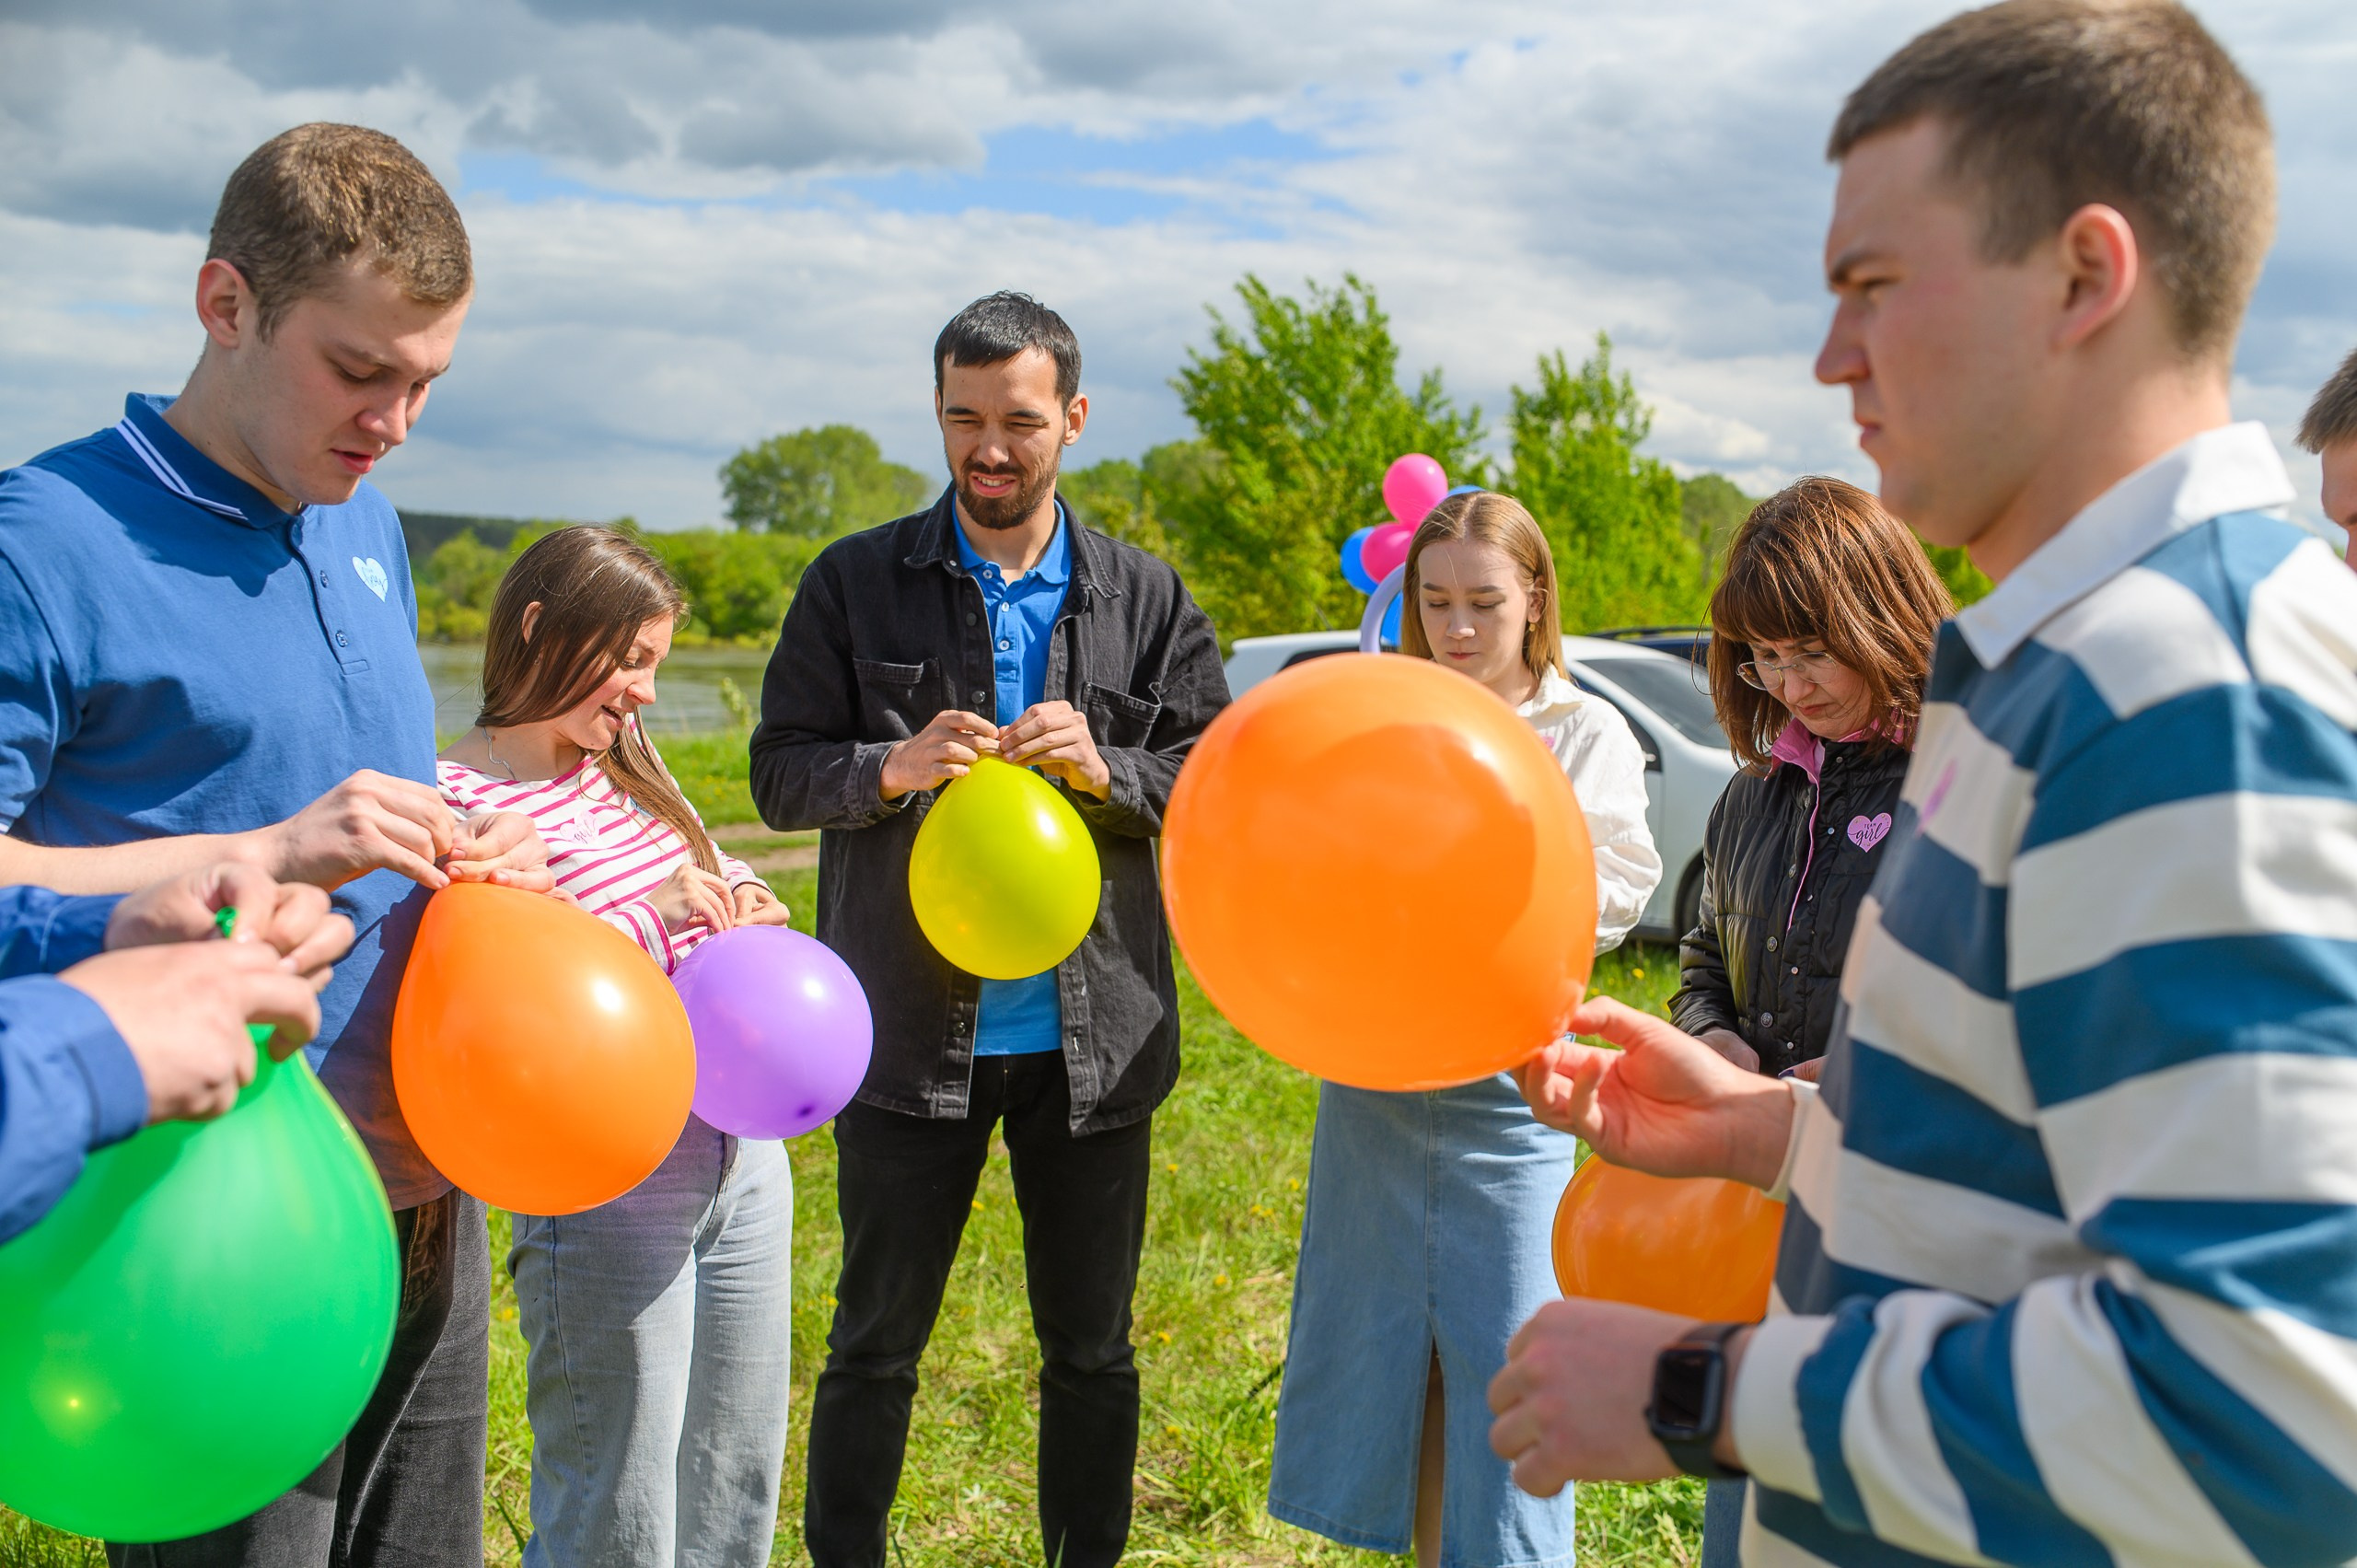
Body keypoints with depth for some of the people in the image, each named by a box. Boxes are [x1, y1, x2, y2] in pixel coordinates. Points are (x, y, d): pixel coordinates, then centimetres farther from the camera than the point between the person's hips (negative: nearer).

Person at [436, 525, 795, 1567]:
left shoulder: (622, 767, 11)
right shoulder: (459, 799, -11)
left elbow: (716, 867, 25)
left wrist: (740, 895, 2)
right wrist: (647, 921, -22)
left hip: (742, 1158, 8)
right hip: (609, 1191, -8)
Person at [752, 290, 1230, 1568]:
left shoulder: (1147, 599, 5)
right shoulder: (855, 584, 2)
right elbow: (779, 775, 0)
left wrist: (1105, 770, -15)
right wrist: (892, 767, -19)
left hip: (1093, 1035, 2)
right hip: (911, 1032, -1)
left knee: (1091, 1353, 14)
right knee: (874, 1349, 10)